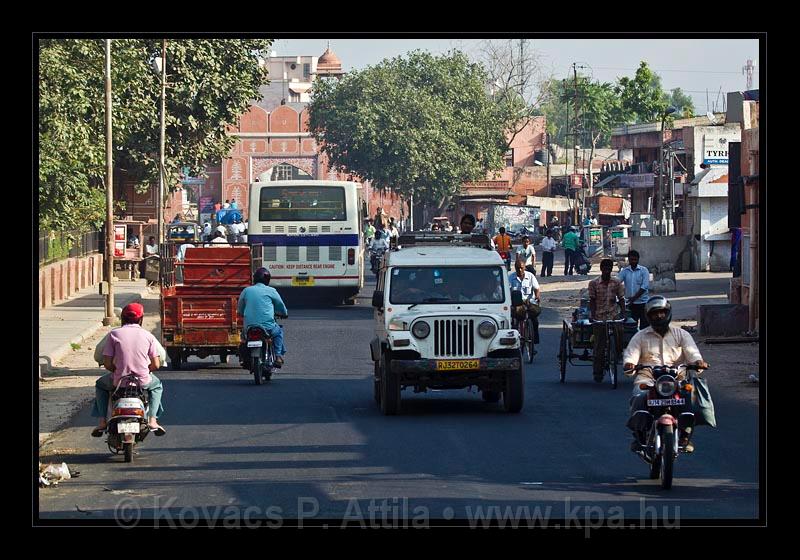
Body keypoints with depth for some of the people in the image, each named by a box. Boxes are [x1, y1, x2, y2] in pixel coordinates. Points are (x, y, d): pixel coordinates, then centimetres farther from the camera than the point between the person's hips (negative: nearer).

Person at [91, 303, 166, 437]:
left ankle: (102, 421, 20)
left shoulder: (114, 334, -3)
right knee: (157, 385, 35)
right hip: (143, 381, 0)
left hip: (119, 380, 0)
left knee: (100, 384, 33)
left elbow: (107, 363, -5)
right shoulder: (148, 336, 0)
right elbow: (156, 365, 0)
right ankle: (152, 420, 19)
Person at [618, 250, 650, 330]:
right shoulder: (624, 271, 7)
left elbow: (644, 287, -11)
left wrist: (634, 297, -20)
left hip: (642, 303, -3)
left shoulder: (644, 271, -2)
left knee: (644, 325, -4)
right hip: (630, 304, 3)